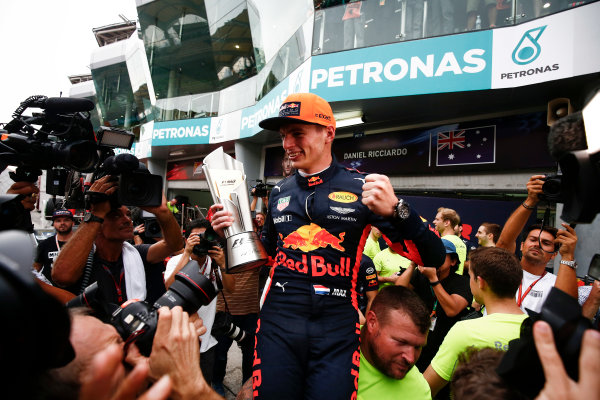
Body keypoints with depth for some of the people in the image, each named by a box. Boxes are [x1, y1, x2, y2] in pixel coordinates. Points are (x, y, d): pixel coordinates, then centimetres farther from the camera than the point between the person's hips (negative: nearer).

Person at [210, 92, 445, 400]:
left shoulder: (362, 187, -5)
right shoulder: (280, 192, 8)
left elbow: (433, 259, -8)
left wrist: (395, 210, -26)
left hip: (337, 333, -3)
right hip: (278, 327, 3)